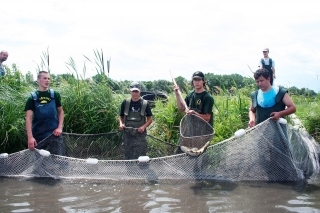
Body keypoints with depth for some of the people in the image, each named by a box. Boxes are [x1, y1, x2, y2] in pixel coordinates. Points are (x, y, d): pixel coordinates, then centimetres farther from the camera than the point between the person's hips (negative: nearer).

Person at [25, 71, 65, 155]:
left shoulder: (55, 95, 4)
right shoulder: (32, 98, 0)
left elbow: (61, 112, 13)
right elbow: (28, 118, -6)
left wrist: (60, 127, -2)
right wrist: (30, 137, -16)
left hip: (54, 134, 0)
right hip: (38, 136, 0)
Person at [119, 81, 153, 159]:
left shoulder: (145, 103, -3)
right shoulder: (125, 102, 1)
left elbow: (150, 119, 4)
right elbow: (121, 116, 12)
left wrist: (144, 126, -14)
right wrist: (121, 123, -9)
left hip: (140, 135, -2)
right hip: (127, 134, 2)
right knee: (128, 157, 12)